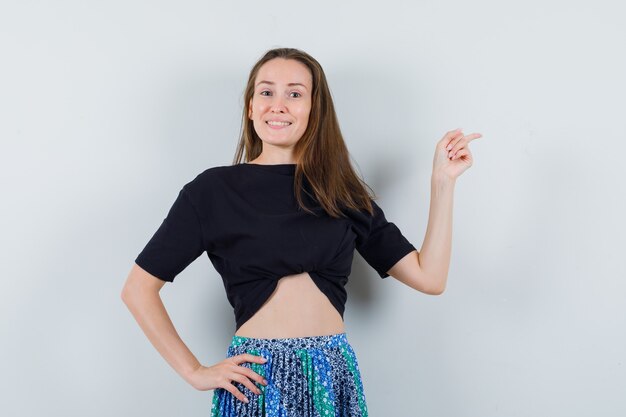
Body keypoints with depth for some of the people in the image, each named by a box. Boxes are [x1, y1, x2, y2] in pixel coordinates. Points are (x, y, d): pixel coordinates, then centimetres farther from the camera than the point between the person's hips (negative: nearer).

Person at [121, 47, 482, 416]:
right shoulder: (215, 189, -1)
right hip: (257, 378, -3)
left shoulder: (343, 191, 7)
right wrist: (195, 372, -5)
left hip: (336, 376, 3)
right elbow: (138, 289, -1)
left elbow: (429, 277, 3)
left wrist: (443, 180, 1)